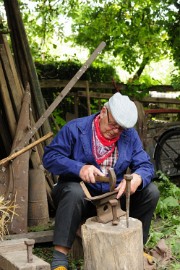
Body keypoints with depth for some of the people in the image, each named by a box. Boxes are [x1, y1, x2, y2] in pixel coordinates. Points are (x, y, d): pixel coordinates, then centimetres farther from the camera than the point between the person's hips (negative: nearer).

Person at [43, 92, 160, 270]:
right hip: (82, 195, -4)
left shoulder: (130, 135, 0)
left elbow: (145, 165, -4)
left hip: (115, 195, 4)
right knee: (74, 192, -38)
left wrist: (137, 178, -30)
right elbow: (49, 157, -16)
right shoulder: (75, 128, -11)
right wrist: (79, 168, -33)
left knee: (151, 191, -13)